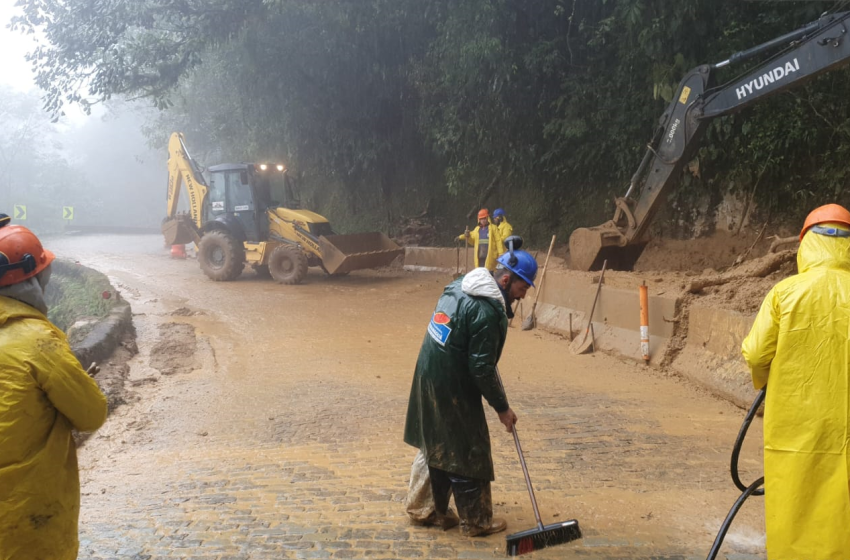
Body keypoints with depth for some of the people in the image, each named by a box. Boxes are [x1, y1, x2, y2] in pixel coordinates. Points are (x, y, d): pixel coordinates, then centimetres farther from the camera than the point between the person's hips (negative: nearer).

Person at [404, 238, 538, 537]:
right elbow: (482, 369, -22)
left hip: (428, 378, 9)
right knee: (467, 455, 5)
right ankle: (477, 522, 19)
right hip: (452, 390, -9)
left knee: (434, 447, 20)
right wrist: (502, 407, -11)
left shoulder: (459, 286, 5)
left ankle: (424, 510, 33)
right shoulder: (487, 312, -24)